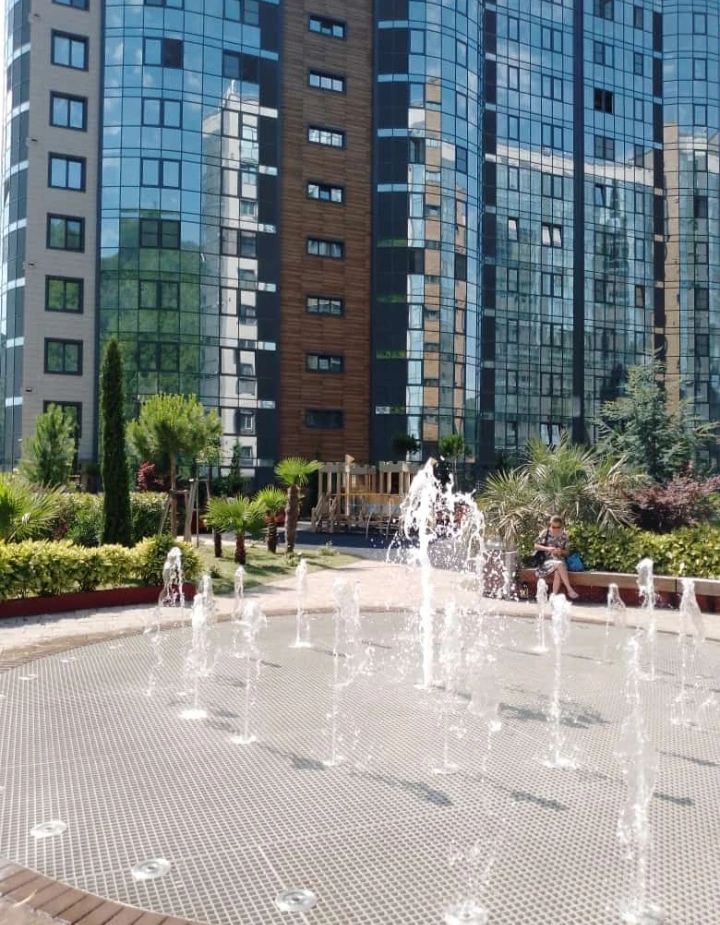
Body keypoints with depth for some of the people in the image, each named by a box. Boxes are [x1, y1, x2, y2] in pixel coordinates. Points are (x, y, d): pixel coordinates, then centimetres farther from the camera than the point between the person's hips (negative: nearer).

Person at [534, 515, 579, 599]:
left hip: (560, 560, 2)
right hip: (547, 561, -2)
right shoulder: (545, 533, -2)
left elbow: (567, 552, 10)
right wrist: (547, 548, -18)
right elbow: (536, 546, -3)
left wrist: (561, 551, -13)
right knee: (559, 565, -34)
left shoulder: (564, 536, 4)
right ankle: (569, 589, -32)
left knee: (557, 572, -33)